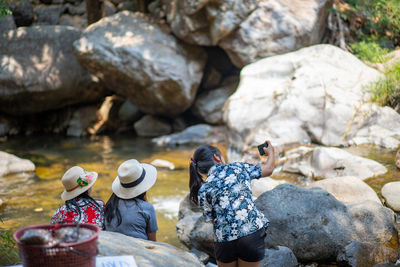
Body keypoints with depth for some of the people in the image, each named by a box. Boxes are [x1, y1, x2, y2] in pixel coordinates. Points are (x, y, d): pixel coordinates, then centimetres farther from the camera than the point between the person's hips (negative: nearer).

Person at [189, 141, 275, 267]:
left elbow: (212, 220, 7)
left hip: (224, 240, 1)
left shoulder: (203, 190, 4)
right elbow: (268, 169, 18)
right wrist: (271, 152, 38)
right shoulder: (237, 167, 5)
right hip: (253, 233, 0)